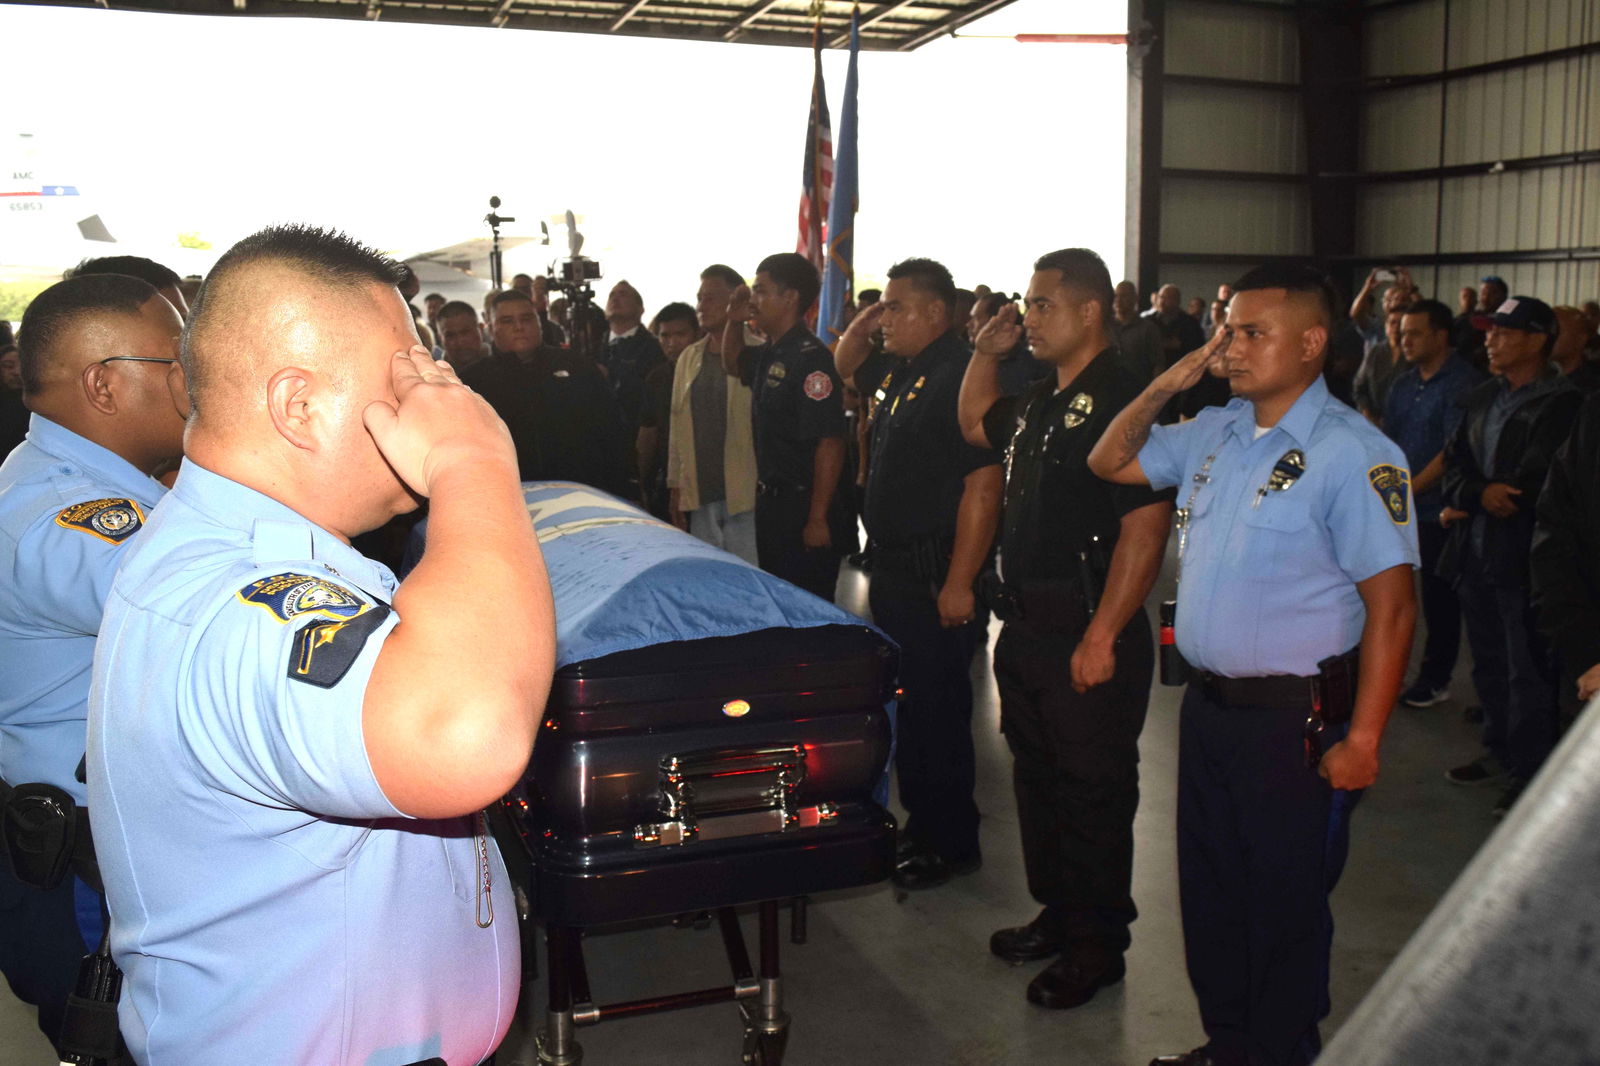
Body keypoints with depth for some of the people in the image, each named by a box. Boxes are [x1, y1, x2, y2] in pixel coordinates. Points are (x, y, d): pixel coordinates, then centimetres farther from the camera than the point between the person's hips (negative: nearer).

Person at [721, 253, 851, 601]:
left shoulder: (810, 358, -19)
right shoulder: (769, 355, 9)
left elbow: (830, 443, -23)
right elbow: (734, 364, 33)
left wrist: (819, 519, -23)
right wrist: (734, 321, 14)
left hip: (804, 509, -9)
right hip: (772, 501, 9)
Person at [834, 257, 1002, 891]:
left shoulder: (960, 375, -18)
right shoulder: (904, 373, 12)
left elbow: (983, 484, -24)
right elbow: (843, 364, 34)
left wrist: (959, 583, -25)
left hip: (937, 579, -11)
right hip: (895, 570, 11)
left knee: (937, 712, 0)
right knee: (904, 705, 19)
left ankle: (952, 844, 15)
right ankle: (920, 825, 34)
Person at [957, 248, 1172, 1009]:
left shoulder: (1120, 401, -17)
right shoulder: (1040, 402, 12)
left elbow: (1145, 526, -23)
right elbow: (975, 425, 32)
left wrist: (1102, 638, -24)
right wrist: (984, 353, 16)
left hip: (1087, 639, -9)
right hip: (1026, 627, 10)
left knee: (1094, 794, 4)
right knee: (1037, 779, 20)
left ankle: (1097, 946, 20)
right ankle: (1058, 914, 37)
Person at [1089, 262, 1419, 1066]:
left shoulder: (1352, 454, -16)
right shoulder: (1213, 431, 6)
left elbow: (1391, 606, -17)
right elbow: (1109, 462, 18)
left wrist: (1361, 740, -18)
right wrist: (1164, 386, 3)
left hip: (1295, 720, -7)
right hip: (1207, 703, 7)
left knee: (1286, 906, 9)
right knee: (1209, 887, 19)